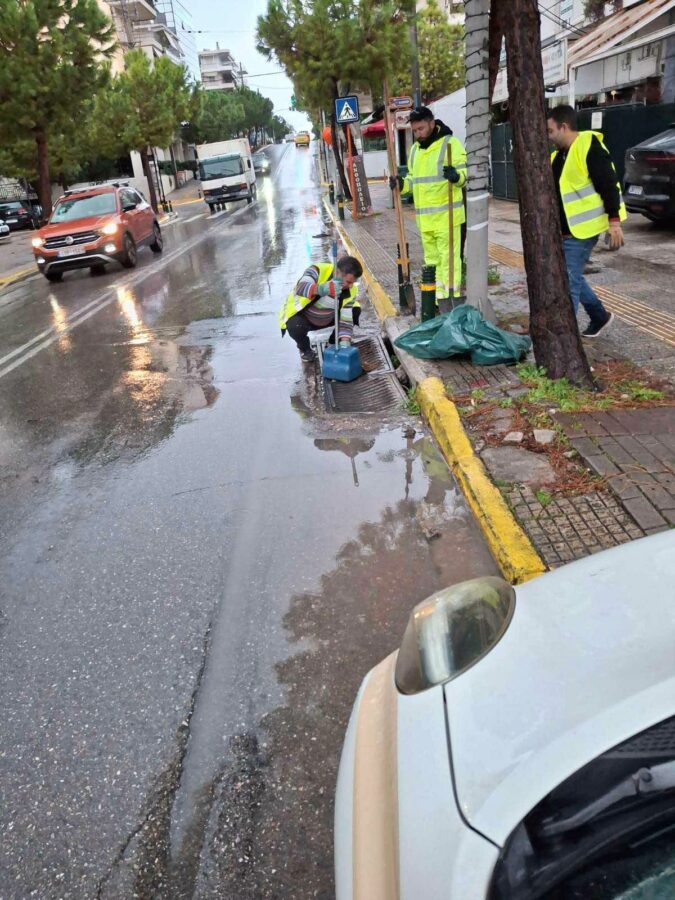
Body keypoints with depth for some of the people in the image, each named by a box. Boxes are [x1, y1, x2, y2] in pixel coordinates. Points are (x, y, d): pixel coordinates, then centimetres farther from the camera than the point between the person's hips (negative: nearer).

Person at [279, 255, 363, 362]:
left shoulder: (351, 290, -18)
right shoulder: (318, 271, -31)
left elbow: (346, 318, -18)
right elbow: (301, 288, -50)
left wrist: (345, 345, -30)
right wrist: (323, 289, -69)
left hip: (326, 319, 4)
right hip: (300, 314, -4)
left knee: (355, 311, -9)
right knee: (296, 327, -36)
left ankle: (334, 343, 12)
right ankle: (305, 349, 0)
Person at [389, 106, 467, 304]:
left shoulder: (450, 143, -6)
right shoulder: (415, 149, 16)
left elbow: (465, 173, -11)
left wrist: (456, 176, -33)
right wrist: (402, 184, 5)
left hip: (446, 215, -7)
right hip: (424, 217, 8)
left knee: (449, 258, -7)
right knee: (431, 259, 13)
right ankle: (437, 299, 23)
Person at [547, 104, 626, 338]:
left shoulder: (589, 147, -13)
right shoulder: (558, 155, 14)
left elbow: (609, 186, -17)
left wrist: (614, 221, -20)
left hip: (581, 230, -9)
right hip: (564, 230, 9)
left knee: (569, 280, -8)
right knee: (571, 277, 16)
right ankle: (600, 316, 32)